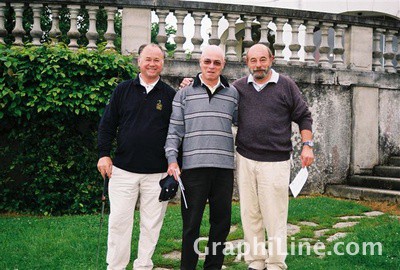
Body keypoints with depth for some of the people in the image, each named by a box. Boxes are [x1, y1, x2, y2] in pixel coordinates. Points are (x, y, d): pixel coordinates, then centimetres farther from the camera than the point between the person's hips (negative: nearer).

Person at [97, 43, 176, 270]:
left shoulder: (170, 95, 5)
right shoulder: (123, 90, 7)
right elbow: (107, 124, 9)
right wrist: (104, 154, 1)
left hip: (157, 173, 0)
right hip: (123, 170, 0)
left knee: (151, 223, 7)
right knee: (119, 221, 3)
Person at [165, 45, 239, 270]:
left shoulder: (233, 94, 11)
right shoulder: (185, 93, 7)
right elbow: (175, 130, 5)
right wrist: (172, 160, -5)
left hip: (224, 167, 2)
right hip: (193, 166, -2)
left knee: (221, 222, 8)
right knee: (191, 222, 3)